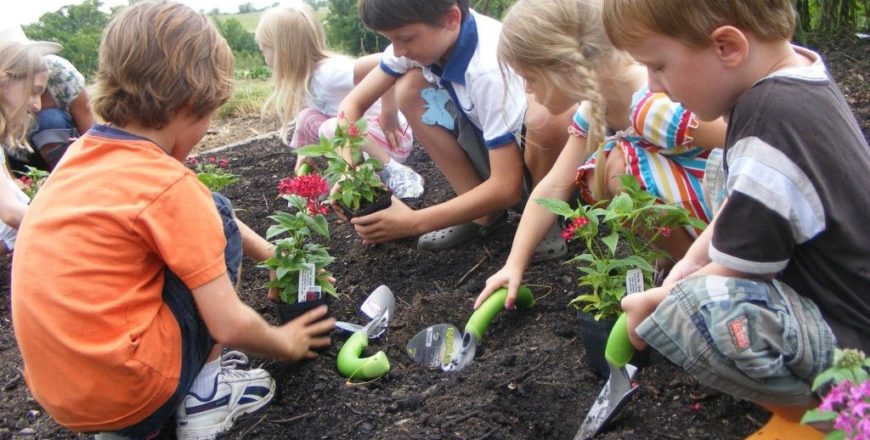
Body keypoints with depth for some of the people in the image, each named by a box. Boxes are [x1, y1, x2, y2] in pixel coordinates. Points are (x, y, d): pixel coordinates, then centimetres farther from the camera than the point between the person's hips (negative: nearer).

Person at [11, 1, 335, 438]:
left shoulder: (84, 152, 4)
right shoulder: (169, 185, -19)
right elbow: (229, 325, -15)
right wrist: (284, 344, 4)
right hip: (126, 391, -7)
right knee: (219, 217, 3)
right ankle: (204, 392, 6)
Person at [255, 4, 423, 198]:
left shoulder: (329, 72, -27)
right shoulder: (303, 79, 3)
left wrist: (389, 115, -31)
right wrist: (304, 152, 1)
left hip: (391, 135, -8)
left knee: (331, 128, -27)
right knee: (308, 118, -2)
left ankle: (396, 173, -17)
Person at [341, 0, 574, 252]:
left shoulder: (492, 68, -35)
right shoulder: (422, 37, -15)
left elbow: (507, 187, -33)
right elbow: (354, 102, -6)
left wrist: (413, 222, -32)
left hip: (542, 152, -6)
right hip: (494, 149, 6)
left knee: (545, 115, -39)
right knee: (409, 89, -13)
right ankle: (485, 213, -5)